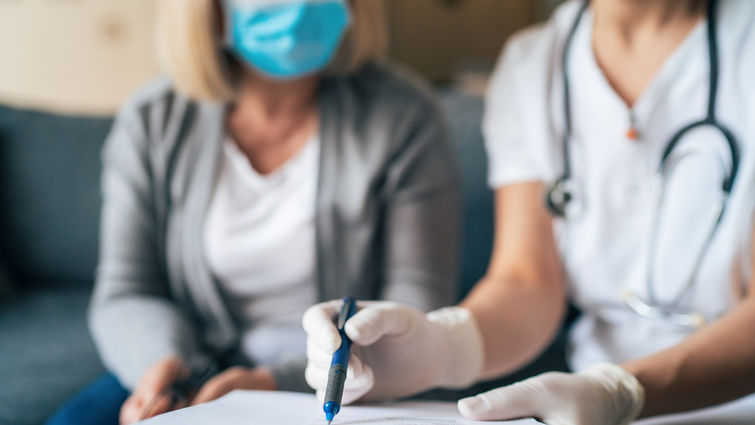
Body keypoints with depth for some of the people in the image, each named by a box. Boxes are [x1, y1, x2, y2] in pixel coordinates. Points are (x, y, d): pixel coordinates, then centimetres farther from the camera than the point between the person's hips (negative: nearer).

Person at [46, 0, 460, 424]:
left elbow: (415, 318, -10)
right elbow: (126, 294, 2)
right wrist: (162, 363, -21)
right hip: (204, 370, 2)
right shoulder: (151, 123, 0)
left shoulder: (404, 118, -9)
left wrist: (279, 382, -21)